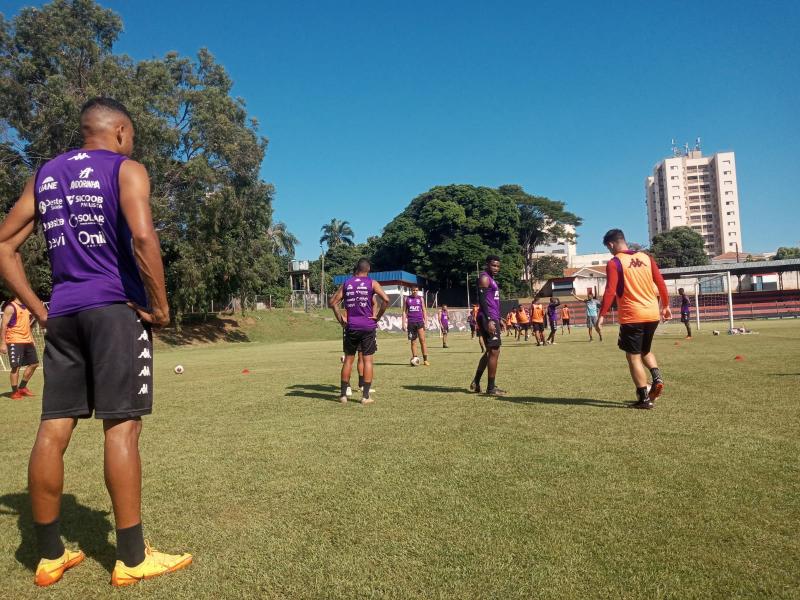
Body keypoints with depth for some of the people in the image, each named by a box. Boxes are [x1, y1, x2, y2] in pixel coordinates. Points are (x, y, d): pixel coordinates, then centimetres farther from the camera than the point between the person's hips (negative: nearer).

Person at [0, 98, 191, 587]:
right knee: (122, 428, -3)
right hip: (116, 310, -6)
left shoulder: (44, 175, 17)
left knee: (53, 431, 8)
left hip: (63, 314, 6)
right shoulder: (126, 169, -2)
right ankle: (132, 558, 5)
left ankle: (50, 556, 19)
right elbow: (143, 238, -20)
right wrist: (161, 307, -12)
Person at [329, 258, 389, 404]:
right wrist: (377, 317, -4)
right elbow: (386, 300, -14)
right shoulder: (372, 283, -2)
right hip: (368, 327, -2)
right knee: (368, 359, 3)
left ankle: (343, 394, 14)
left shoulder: (346, 284, 7)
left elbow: (332, 302, 4)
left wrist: (340, 319, 9)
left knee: (348, 359, 11)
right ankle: (366, 396, 2)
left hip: (351, 327, 2)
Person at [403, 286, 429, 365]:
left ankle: (425, 360, -7)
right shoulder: (406, 299, 7)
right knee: (413, 342, 4)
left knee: (422, 340, -9)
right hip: (411, 322, 0)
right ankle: (414, 359, 10)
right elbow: (404, 311, 8)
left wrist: (425, 321, 1)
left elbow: (424, 310, 10)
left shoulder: (420, 298, 9)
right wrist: (403, 323, 0)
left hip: (420, 321, 0)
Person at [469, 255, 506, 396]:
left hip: (492, 318, 10)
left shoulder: (491, 279, 21)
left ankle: (476, 383, 20)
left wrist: (498, 319, 26)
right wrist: (489, 320, -26)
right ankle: (491, 388, -3)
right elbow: (482, 300, -20)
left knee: (490, 351, 15)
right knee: (494, 351, -8)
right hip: (488, 319, -10)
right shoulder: (484, 278, -10)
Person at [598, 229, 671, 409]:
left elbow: (610, 292, -15)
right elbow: (661, 283, 10)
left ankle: (644, 398, 5)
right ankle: (657, 376, 4)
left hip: (632, 316, -6)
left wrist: (602, 315, -11)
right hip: (652, 314, 6)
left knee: (633, 356, 5)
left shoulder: (614, 263, -8)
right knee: (646, 350, 26)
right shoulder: (646, 257, 8)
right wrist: (666, 305, 20)